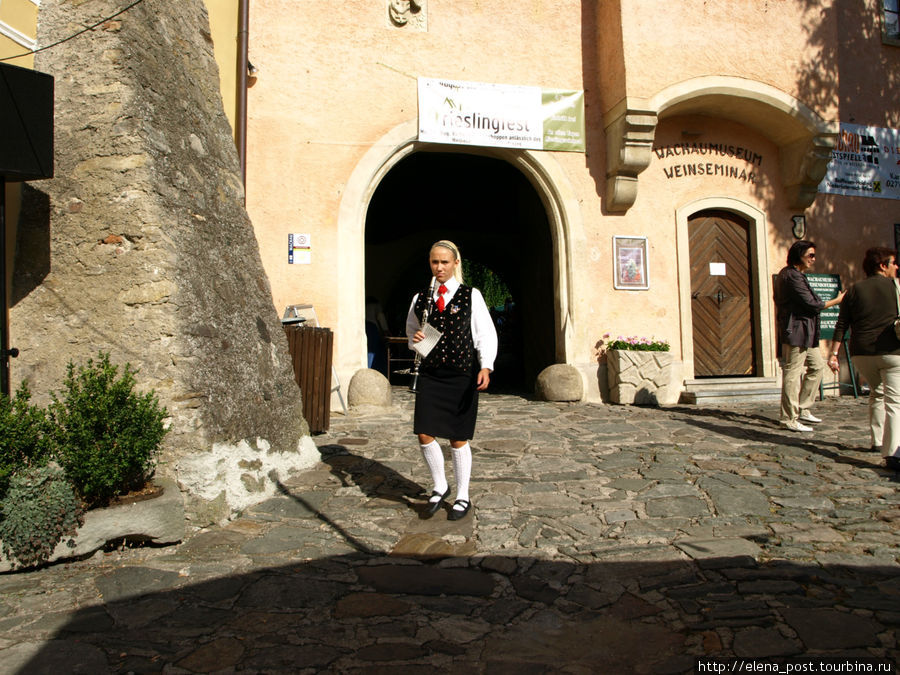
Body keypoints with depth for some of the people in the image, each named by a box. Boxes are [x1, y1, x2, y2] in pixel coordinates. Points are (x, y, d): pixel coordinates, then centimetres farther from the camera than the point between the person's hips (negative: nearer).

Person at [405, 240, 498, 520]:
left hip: (462, 375, -3)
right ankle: (440, 487, 22)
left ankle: (463, 497, 22)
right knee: (425, 435, -4)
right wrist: (415, 339, -2)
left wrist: (485, 367, -17)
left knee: (458, 439, 4)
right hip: (430, 374, 3)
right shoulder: (420, 299, 9)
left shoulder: (471, 295, -1)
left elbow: (486, 334, -4)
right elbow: (411, 330, 22)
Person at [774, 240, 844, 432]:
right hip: (796, 331, -11)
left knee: (817, 366, 16)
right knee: (792, 373, -6)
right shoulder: (793, 276, -15)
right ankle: (790, 419, -1)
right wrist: (837, 300, -3)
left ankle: (802, 409, 22)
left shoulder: (789, 273, 17)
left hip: (804, 332, 11)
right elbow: (812, 304, -16)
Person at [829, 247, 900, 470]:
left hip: (861, 353, 4)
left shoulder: (855, 290, 8)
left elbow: (841, 325, 4)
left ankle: (878, 441, 28)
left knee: (876, 393, 24)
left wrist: (834, 354, 4)